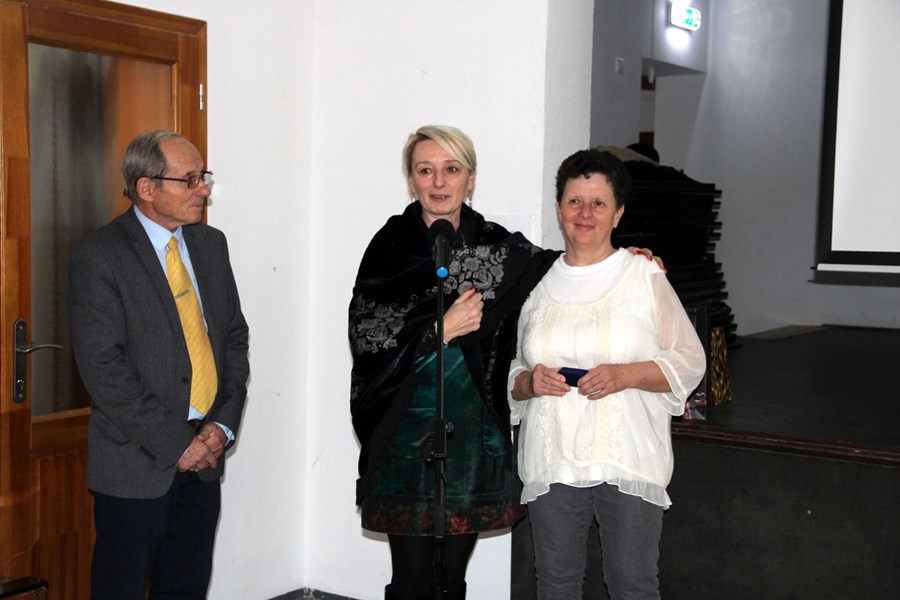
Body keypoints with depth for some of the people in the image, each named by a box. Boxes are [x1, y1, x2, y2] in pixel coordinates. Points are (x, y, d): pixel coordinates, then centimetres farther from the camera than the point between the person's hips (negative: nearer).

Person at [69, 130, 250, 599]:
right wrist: (176, 443, -15)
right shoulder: (99, 257, -11)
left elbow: (235, 339, 12)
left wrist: (223, 425, -2)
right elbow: (103, 369, -16)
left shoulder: (211, 244, 9)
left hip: (205, 454, 6)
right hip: (136, 464, -5)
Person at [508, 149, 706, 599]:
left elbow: (690, 360, -1)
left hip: (629, 464, -2)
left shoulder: (646, 277, 0)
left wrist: (627, 375, -17)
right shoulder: (538, 284, 9)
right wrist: (529, 383, -8)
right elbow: (512, 372, 15)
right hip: (552, 464, 3)